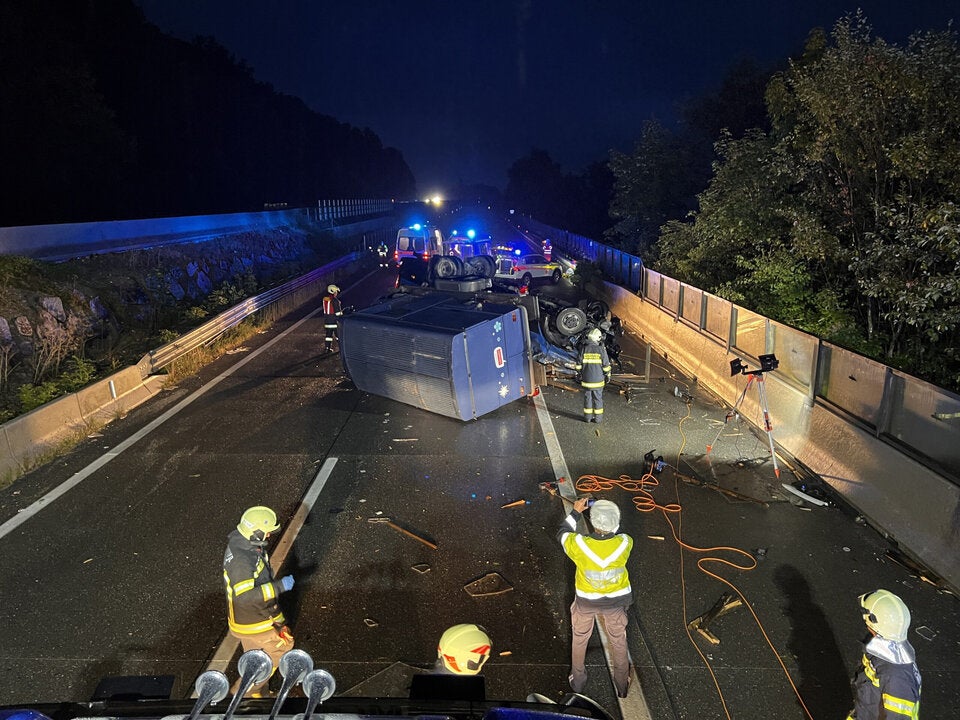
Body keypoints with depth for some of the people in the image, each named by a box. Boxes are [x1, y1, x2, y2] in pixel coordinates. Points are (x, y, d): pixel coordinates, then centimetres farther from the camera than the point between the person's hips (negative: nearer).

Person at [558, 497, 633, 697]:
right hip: (616, 601, 1)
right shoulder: (625, 543, -30)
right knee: (618, 641, 26)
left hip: (586, 601, -1)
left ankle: (577, 682, 48)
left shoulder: (579, 544, -33)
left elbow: (562, 534, -10)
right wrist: (609, 517, -1)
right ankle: (622, 686, 47)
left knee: (580, 640, 27)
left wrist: (576, 512, -3)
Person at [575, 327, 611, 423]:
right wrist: (607, 375, 10)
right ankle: (598, 418, 14)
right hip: (598, 379, -2)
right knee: (598, 398, 8)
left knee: (587, 397, 11)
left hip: (586, 379, 2)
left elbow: (578, 364, 2)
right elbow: (606, 365, -4)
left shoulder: (583, 349, -4)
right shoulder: (601, 349, -10)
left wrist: (580, 373, 17)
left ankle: (587, 417, 17)